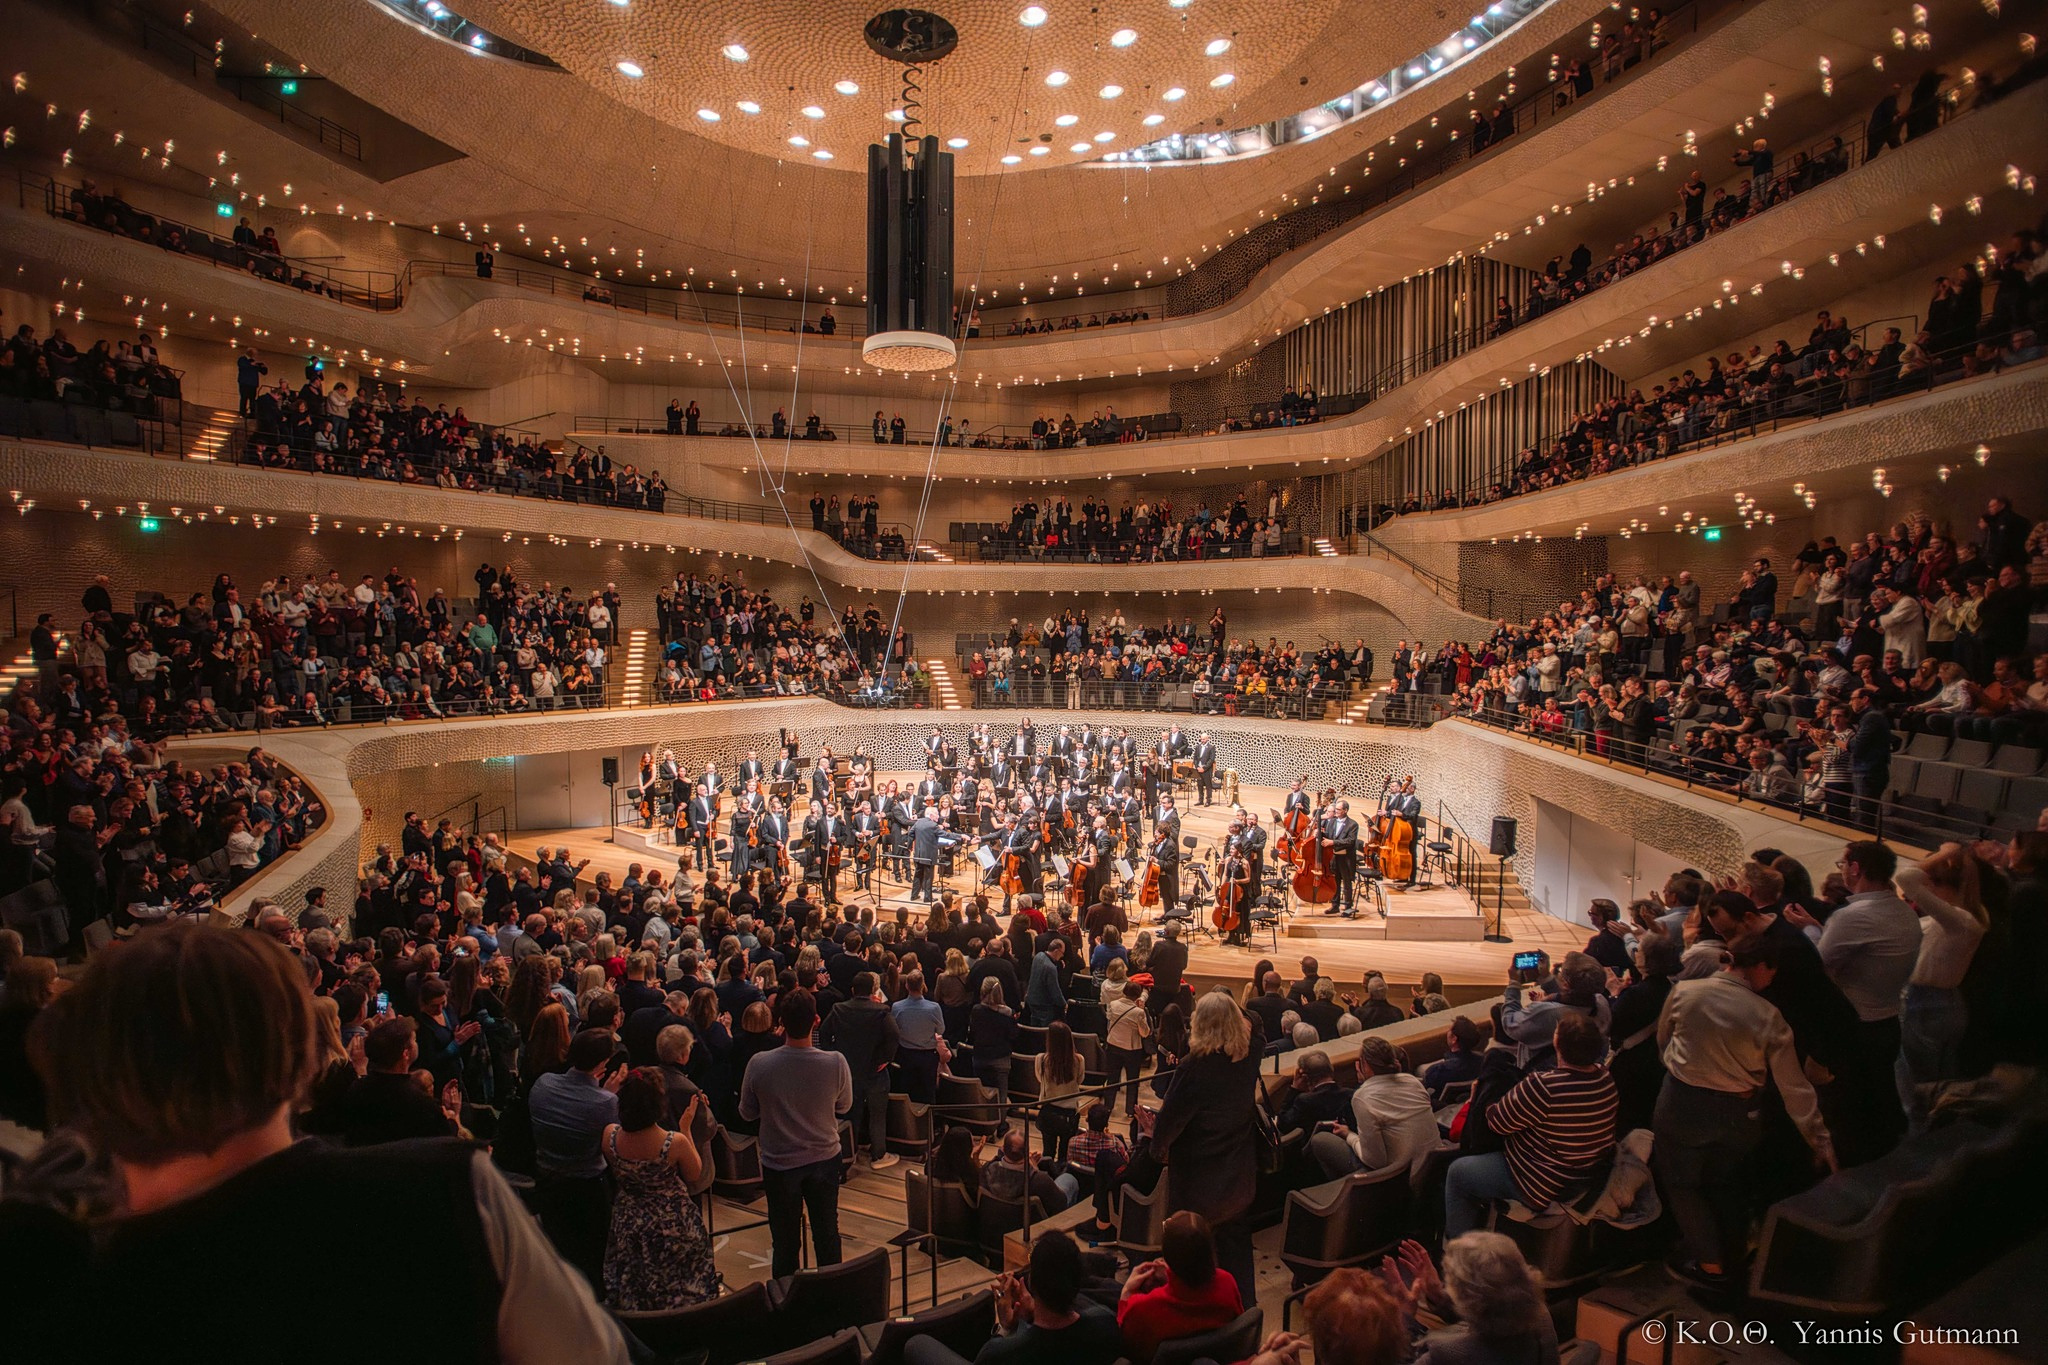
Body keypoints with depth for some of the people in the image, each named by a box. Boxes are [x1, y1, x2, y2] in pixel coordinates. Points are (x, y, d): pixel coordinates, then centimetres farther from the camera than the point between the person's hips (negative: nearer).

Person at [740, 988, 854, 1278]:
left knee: (785, 1240, 17)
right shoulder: (836, 1063, -22)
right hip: (825, 1159, 1)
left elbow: (747, 1113, -6)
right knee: (827, 1233, 21)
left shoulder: (759, 1064, -23)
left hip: (779, 1163, -1)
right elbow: (844, 1105, -3)